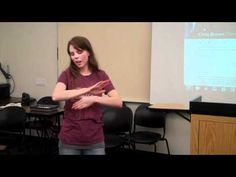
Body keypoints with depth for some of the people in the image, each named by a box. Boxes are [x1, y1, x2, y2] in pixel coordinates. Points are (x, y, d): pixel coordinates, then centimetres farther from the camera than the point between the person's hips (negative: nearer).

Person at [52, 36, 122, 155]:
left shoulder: (100, 75, 2)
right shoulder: (67, 74, -3)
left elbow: (118, 102, -8)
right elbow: (56, 96, -23)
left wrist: (93, 98, -21)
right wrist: (88, 90, -28)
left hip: (94, 140, 1)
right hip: (69, 139, -1)